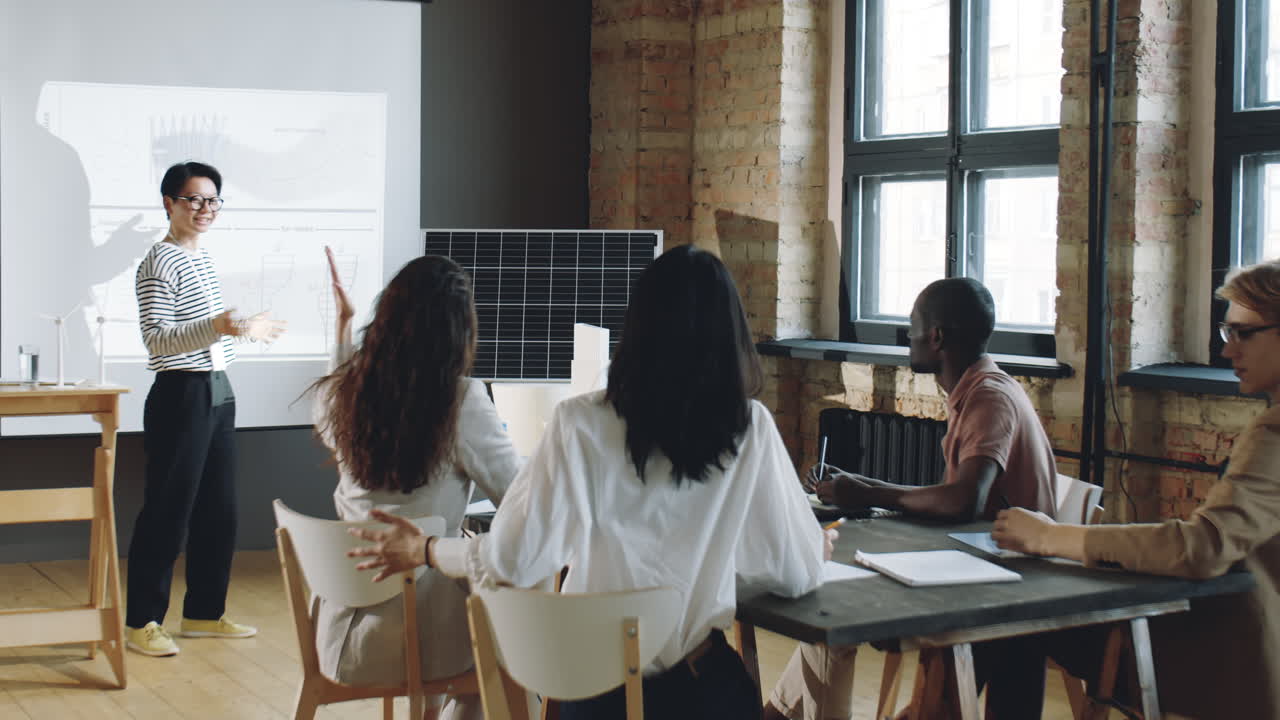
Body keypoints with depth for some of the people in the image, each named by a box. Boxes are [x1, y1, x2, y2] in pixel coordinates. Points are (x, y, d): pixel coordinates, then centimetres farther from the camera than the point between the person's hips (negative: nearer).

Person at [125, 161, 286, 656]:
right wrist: (217, 327, -33)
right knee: (167, 511, -4)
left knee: (218, 512, 12)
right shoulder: (159, 264, -12)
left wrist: (246, 330, 29)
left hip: (217, 393, 9)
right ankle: (142, 621, 4)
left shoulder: (204, 258, 14)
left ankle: (203, 613, 22)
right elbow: (157, 340, -21)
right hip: (180, 397, -9)